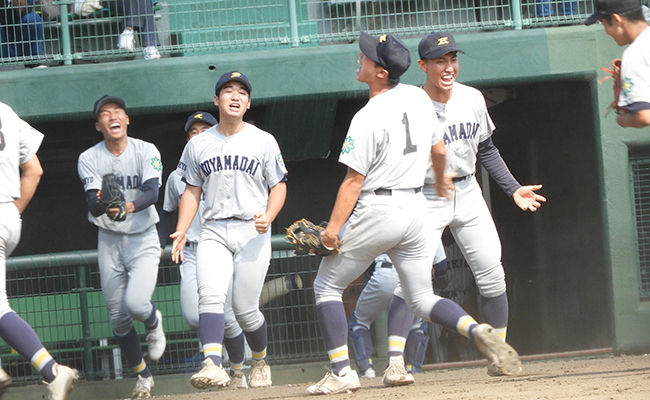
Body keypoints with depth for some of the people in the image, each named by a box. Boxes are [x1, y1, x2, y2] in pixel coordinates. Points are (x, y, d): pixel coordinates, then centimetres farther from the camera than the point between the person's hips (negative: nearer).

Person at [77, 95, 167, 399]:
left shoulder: (146, 151, -8)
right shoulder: (89, 159, -5)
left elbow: (152, 193, -23)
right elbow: (91, 203, -18)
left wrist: (128, 206, -43)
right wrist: (103, 204, -42)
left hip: (144, 239, -2)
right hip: (109, 240, 2)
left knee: (136, 303, -22)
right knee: (117, 316, 5)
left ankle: (154, 322, 14)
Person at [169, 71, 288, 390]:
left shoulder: (263, 141, 5)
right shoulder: (198, 145, 10)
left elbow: (278, 185, 7)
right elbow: (192, 190, 14)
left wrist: (268, 215, -12)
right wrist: (181, 231, 1)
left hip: (252, 232, -1)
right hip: (214, 232, 1)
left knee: (245, 309, -2)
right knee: (210, 295, -22)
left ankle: (260, 362, 24)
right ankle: (212, 365, -36)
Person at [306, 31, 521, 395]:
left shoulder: (368, 118, -15)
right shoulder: (419, 98, 5)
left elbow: (354, 179, -16)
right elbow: (438, 148, 18)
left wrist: (333, 228, -13)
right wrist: (442, 179, 37)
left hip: (377, 211, -7)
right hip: (416, 208, 7)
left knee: (327, 285, 8)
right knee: (422, 299, 13)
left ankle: (342, 372, 0)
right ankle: (477, 330, -14)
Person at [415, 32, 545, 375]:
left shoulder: (472, 99, 0)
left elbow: (486, 150, 14)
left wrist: (513, 189, 10)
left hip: (467, 193, 5)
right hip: (425, 199, -5)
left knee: (491, 275, 4)